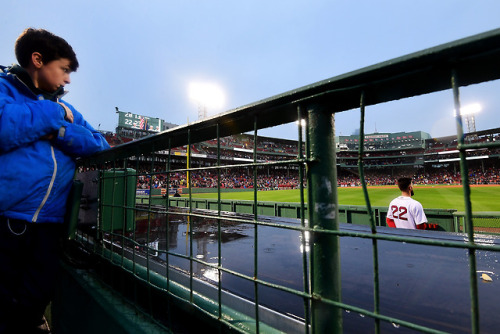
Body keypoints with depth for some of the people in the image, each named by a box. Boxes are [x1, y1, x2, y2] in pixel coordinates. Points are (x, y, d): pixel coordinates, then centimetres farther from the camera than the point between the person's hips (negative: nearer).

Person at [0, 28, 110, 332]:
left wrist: (61, 131, -8)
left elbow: (100, 146, 7)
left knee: (31, 306, 14)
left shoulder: (66, 110, 17)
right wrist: (52, 113, -7)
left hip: (49, 225, 5)